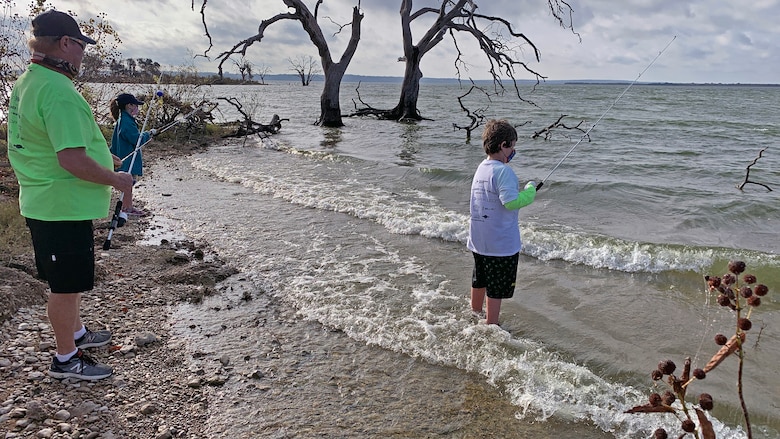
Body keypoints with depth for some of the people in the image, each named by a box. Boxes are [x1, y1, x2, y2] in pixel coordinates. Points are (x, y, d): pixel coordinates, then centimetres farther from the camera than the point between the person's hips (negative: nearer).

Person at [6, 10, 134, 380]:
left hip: (42, 203, 10)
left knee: (68, 279, 25)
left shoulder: (25, 83, 10)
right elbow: (72, 160, -29)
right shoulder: (59, 91, -23)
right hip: (64, 207, -10)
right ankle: (66, 359, 19)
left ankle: (76, 333, 43)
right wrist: (115, 180, -15)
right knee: (67, 284, 4)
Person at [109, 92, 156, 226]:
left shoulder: (123, 120, 11)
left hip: (126, 159, 11)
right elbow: (138, 140, -23)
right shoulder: (127, 122, -22)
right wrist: (149, 133, -8)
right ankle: (123, 212, 2)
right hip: (128, 159, -11)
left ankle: (129, 208, 32)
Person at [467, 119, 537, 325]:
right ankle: (491, 325, 14)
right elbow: (511, 201, -30)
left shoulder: (481, 168, 7)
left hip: (478, 239, 9)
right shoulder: (503, 171, -20)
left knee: (479, 279, 24)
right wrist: (530, 191, -13)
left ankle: (475, 313, 40)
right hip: (501, 242, -8)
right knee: (497, 287, 5)